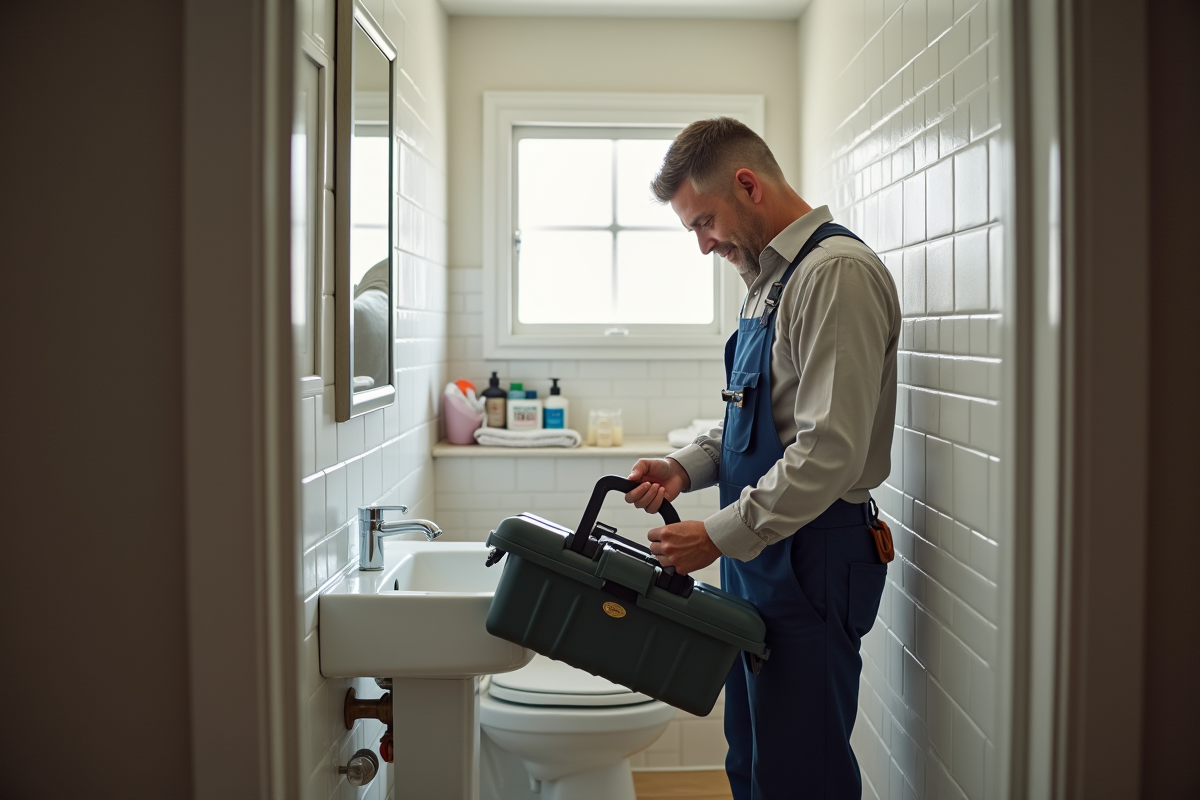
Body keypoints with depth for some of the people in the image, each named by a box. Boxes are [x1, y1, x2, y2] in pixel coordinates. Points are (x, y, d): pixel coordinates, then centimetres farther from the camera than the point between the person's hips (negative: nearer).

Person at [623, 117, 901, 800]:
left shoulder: (839, 272, -16)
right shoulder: (772, 278, 16)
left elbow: (829, 451, -23)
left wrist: (720, 535, -19)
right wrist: (687, 466, 6)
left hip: (812, 563, -10)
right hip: (760, 558, 10)